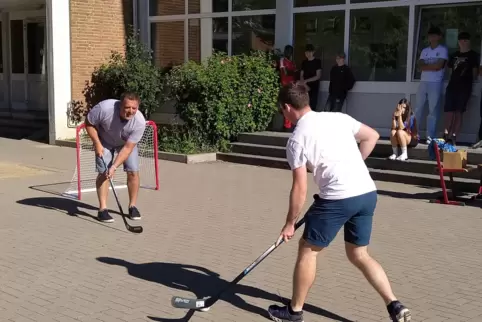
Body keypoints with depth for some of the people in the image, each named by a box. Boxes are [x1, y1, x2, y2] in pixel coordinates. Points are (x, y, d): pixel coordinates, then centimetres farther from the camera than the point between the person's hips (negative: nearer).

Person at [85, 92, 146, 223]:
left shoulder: (140, 122, -34)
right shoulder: (105, 108, -38)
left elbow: (128, 147, -30)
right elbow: (88, 123, -18)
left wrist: (114, 166, -36)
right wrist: (97, 143, -24)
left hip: (126, 143, 1)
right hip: (104, 141, -1)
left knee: (133, 172, -7)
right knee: (103, 172, -12)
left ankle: (132, 206, 10)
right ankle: (103, 209, -4)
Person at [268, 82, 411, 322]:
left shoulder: (296, 140, -5)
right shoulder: (339, 118, 11)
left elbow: (300, 188, -5)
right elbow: (372, 136, 19)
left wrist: (290, 223, 6)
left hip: (338, 198, -6)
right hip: (368, 193, 6)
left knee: (307, 250, 12)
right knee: (359, 255, 20)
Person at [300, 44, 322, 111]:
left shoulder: (317, 61, -1)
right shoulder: (304, 62, 13)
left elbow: (318, 76, -7)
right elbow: (301, 76, 10)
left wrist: (306, 80, -8)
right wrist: (305, 84, -8)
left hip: (314, 88, -4)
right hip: (305, 88, 4)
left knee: (312, 107, -7)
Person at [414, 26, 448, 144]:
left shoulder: (443, 50, 0)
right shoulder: (425, 51, 15)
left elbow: (439, 66, -12)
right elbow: (420, 66, 3)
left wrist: (426, 66, -2)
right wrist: (432, 66, -10)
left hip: (436, 83, -5)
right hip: (423, 82, 5)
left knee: (433, 111, -3)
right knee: (418, 109, 4)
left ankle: (430, 137, -1)